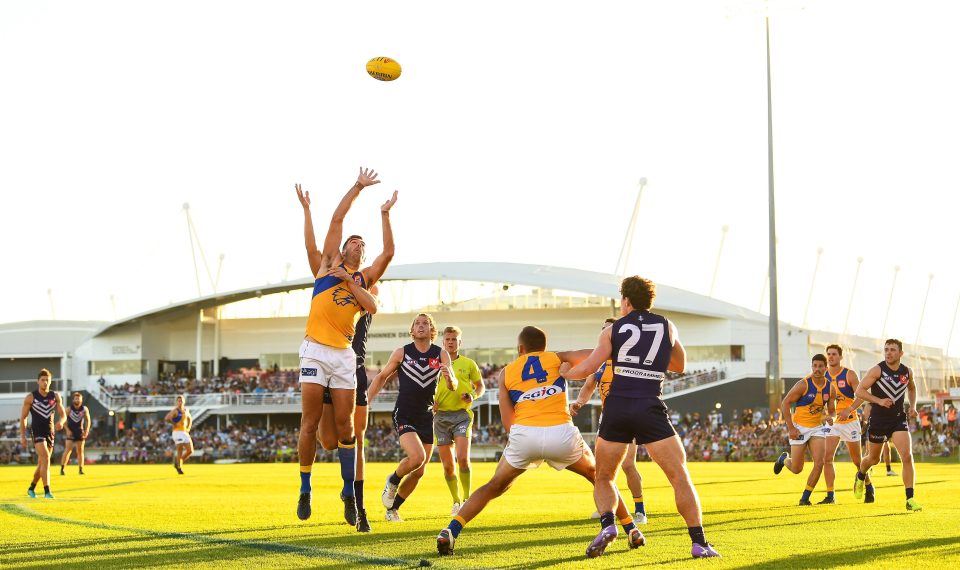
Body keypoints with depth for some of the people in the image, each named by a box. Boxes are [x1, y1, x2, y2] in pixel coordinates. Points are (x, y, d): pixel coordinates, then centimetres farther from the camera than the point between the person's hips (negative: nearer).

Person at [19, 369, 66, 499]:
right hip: (37, 432, -4)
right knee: (45, 458, -22)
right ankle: (47, 491, -24)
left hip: (50, 433, 4)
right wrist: (22, 436, -3)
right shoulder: (31, 397, -5)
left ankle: (31, 488, 33)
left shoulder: (55, 396, 4)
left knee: (42, 464, 12)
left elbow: (63, 415, 3)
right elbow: (23, 417, 1)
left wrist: (61, 422, -21)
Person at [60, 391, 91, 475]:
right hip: (71, 432, -3)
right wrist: (67, 430, -13)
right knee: (68, 450, -12)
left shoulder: (84, 409, -4)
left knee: (80, 451, 5)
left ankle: (81, 469, 12)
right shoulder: (69, 409, -11)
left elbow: (88, 420, 7)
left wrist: (87, 430, -4)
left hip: (80, 432, 3)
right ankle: (62, 469, -11)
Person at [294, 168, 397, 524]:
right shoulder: (327, 264, 12)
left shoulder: (364, 278, 16)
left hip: (345, 354, 2)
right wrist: (358, 187, 8)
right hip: (315, 350, -2)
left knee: (344, 426, 0)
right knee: (310, 424, -3)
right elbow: (337, 218, 8)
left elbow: (388, 252, 3)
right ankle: (305, 490, 6)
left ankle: (349, 493, 7)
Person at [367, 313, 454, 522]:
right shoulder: (402, 353, -2)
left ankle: (393, 508, 24)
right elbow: (382, 377, 8)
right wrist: (366, 402, 0)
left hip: (426, 418, 3)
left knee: (419, 472, 5)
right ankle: (392, 481, 4)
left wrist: (449, 377, -32)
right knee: (417, 456, -26)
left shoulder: (441, 355, 1)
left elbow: (453, 386, -8)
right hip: (404, 416, -3)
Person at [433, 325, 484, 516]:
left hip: (461, 414, -2)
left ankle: (467, 497, -5)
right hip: (441, 415, 2)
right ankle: (456, 501, 19)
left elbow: (480, 386, 15)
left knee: (463, 458, -19)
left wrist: (473, 396, -6)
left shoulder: (468, 364, 5)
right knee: (447, 464, 2)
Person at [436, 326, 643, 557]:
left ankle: (451, 531, 4)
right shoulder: (557, 359, 17)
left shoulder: (506, 372, 19)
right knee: (600, 477, 26)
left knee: (494, 486, 20)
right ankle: (632, 531, 24)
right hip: (562, 433, 0)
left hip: (524, 434, 1)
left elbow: (508, 422, 11)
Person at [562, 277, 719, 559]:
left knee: (603, 478, 17)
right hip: (650, 409, -1)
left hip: (616, 408, 1)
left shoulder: (613, 330, 9)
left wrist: (563, 372, 22)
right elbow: (680, 365, 25)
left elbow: (587, 368, 3)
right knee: (680, 477, 1)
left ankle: (607, 525, -8)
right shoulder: (667, 326, 12)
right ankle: (699, 542, -8)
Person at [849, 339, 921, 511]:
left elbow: (911, 388, 24)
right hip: (878, 420, -2)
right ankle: (861, 476, 50)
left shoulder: (907, 372, 2)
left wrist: (913, 406, 7)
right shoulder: (877, 370, -11)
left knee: (907, 456, -16)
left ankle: (910, 499, -13)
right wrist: (879, 401, -26)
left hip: (899, 419, 2)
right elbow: (859, 391, -14)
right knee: (873, 459, 14)